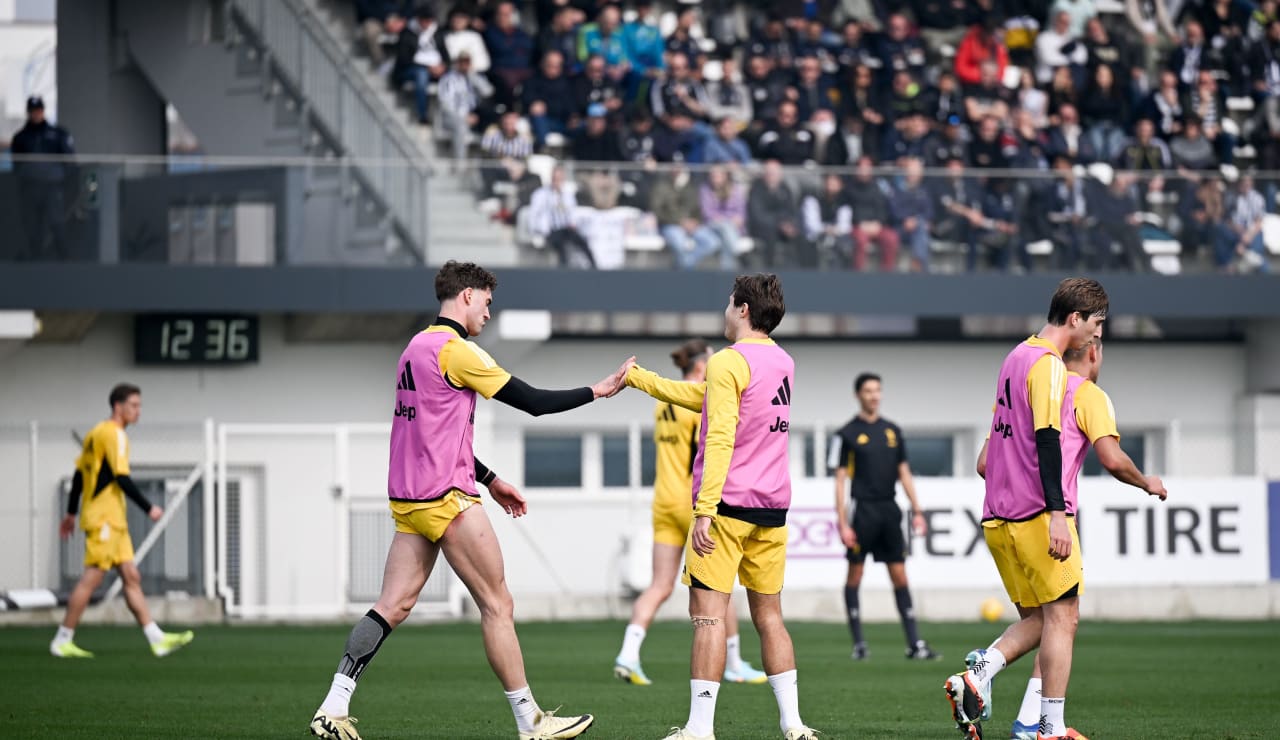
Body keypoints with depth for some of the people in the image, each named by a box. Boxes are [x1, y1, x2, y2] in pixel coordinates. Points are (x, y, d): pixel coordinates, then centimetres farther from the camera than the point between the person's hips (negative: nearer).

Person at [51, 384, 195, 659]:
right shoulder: (114, 435, -12)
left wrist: (71, 513, 22)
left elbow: (79, 474, 19)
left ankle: (157, 639, 4)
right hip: (103, 519, -10)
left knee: (132, 577, 6)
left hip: (114, 521, 10)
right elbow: (122, 478, -19)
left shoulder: (96, 433, 16)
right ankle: (62, 641, -4)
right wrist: (149, 509, -14)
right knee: (92, 579, -7)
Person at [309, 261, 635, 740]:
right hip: (446, 500, -9)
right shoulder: (455, 350, -11)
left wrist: (488, 479, 27)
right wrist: (598, 391, 0)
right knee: (498, 605, -1)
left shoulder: (416, 347, 16)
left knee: (393, 606, 4)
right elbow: (533, 402, -10)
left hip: (407, 498, 9)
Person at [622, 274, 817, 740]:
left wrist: (705, 509, -22)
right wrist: (636, 378, 29)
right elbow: (704, 399, 23)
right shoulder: (783, 363, 15)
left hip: (730, 503, -8)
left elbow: (720, 439, -18)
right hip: (772, 508, 8)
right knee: (768, 615, 12)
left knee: (708, 612, -8)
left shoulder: (728, 362, -9)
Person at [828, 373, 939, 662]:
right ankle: (858, 643, 6)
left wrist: (917, 511, 10)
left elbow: (904, 472, 16)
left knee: (900, 576, 2)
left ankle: (914, 643, 0)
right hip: (862, 511, -4)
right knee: (855, 576, 0)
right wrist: (842, 523, -10)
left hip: (889, 511, 4)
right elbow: (841, 479, -4)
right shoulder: (847, 434, -2)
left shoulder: (892, 431, 12)